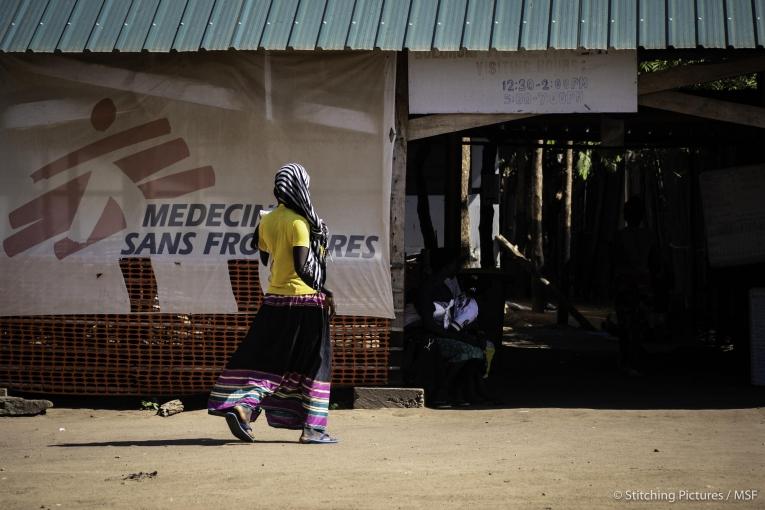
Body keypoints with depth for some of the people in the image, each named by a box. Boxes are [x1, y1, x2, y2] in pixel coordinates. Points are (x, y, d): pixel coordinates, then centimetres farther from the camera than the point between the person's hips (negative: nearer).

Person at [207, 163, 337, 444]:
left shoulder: (267, 221, 7)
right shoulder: (299, 223, -14)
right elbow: (301, 267, -21)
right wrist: (324, 292, -13)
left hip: (274, 299, 6)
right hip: (304, 299, -6)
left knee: (266, 359, 11)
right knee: (313, 364, 4)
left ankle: (242, 405, -9)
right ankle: (312, 428, 4)